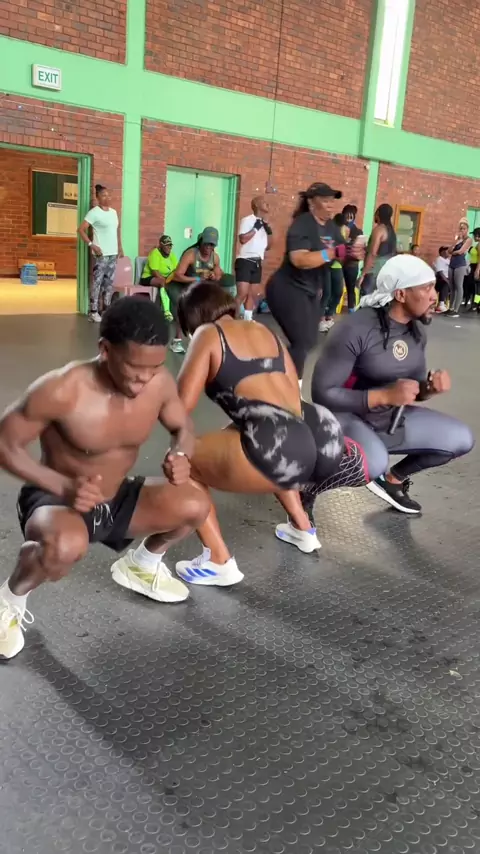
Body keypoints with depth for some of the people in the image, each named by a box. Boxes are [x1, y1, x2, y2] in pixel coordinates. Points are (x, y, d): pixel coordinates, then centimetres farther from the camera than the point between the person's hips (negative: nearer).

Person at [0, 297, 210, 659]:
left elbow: (183, 428, 4)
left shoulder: (160, 383, -15)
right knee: (66, 546, -40)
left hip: (118, 499, 6)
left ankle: (141, 564, 20)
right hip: (54, 499, -5)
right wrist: (63, 485, -32)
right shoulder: (62, 390, -30)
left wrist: (181, 456, -21)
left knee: (194, 506, -14)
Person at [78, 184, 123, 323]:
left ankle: (106, 309, 17)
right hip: (101, 254, -7)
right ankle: (94, 311, -3)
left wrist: (120, 247, 17)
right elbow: (81, 229, -12)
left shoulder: (114, 212, 13)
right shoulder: (94, 212, -8)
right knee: (97, 282, -6)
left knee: (109, 282, 10)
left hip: (113, 253, 7)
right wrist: (91, 245, -18)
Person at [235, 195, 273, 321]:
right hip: (245, 260, -8)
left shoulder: (264, 224, 17)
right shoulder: (247, 220, -4)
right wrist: (256, 228, -11)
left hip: (257, 262, 8)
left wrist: (268, 229, 4)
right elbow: (242, 239, -18)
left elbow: (268, 246, 16)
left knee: (254, 294, 9)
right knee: (243, 293, -14)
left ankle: (247, 319, 16)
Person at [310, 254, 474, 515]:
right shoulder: (355, 330, -25)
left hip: (393, 418, 8)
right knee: (373, 464, -38)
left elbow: (415, 388, 12)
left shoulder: (417, 330, -1)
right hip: (348, 417, -8)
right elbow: (322, 394, -25)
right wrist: (385, 396, -31)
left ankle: (392, 478, 22)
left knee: (461, 439, 2)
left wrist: (430, 387, -14)